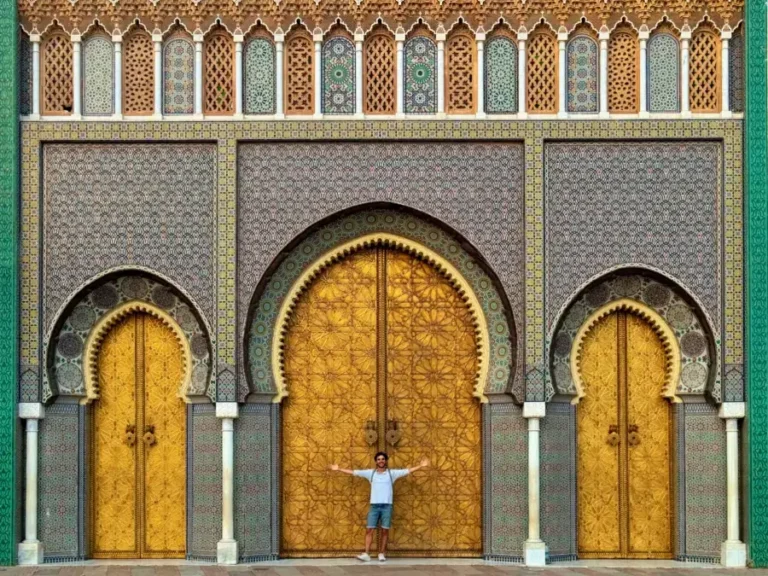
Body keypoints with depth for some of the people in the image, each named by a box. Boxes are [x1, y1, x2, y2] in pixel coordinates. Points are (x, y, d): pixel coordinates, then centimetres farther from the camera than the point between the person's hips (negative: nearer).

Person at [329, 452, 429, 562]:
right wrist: (338, 469, 6)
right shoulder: (371, 473, 8)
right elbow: (354, 472, 8)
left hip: (387, 506, -1)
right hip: (374, 505, 1)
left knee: (385, 531, 1)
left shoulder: (392, 473, 6)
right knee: (369, 530, -5)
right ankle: (366, 554, -6)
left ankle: (381, 554, 9)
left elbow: (408, 470, 3)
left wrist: (421, 466, -6)